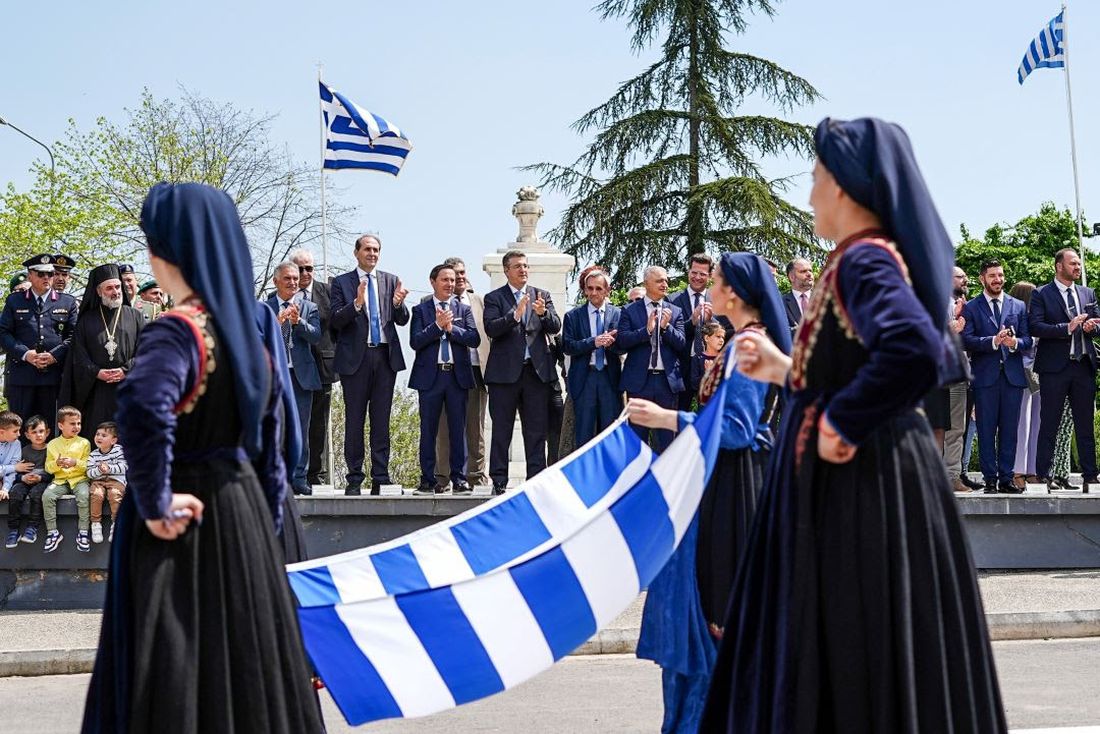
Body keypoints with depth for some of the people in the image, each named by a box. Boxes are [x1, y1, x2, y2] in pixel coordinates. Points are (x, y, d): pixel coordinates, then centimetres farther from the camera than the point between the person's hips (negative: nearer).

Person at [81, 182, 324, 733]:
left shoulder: (178, 330, -17)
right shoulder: (246, 323, 6)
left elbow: (142, 411, -36)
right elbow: (269, 431, 11)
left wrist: (156, 505, -23)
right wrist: (267, 512, 18)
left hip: (187, 519, -7)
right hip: (242, 505, 7)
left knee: (177, 667, 3)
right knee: (241, 654, 17)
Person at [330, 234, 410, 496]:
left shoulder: (391, 281, 10)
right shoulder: (341, 282, 4)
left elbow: (402, 320, 5)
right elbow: (335, 320, -6)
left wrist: (398, 303, -16)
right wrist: (356, 303, -22)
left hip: (385, 356, 2)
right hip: (355, 357, -2)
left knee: (381, 420, 5)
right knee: (354, 420, 3)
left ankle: (380, 479, 9)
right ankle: (354, 479, 9)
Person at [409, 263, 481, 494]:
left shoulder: (464, 309, 12)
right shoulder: (420, 310, 6)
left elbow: (474, 339, 0)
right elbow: (415, 341, -6)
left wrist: (452, 329, -10)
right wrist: (437, 325, -14)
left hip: (458, 375, 1)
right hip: (430, 376, -1)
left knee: (458, 429, 2)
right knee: (428, 429, 2)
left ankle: (459, 478, 7)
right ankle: (428, 480, 7)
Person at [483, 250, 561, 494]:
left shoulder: (542, 295, 13)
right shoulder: (494, 298, 4)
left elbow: (555, 327, 2)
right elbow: (491, 329, -11)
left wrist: (543, 313, -18)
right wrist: (515, 314, -24)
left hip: (537, 370, 2)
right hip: (505, 371, -2)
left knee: (537, 430, 4)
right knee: (501, 430, 2)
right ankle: (499, 481, 7)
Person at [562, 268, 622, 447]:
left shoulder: (618, 314, 7)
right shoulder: (573, 316, 5)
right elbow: (567, 346, -5)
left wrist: (612, 341, -21)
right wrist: (593, 342, -18)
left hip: (610, 378, 1)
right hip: (584, 378, 0)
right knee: (583, 434, 3)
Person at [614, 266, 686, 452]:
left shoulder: (675, 312, 9)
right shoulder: (630, 311, 3)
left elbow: (682, 345, 1)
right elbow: (620, 342, -8)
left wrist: (666, 326, -14)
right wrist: (646, 330, -18)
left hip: (667, 380, 2)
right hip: (639, 380, -2)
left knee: (665, 436, 7)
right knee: (637, 435, 5)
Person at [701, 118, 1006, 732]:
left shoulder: (864, 260, -16)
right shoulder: (869, 257, 12)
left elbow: (916, 351, -34)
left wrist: (840, 424, -24)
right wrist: (784, 369, 19)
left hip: (859, 479, -10)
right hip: (860, 473, 10)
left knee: (860, 651, 0)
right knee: (841, 645, 17)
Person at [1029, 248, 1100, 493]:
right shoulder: (1041, 294, 0)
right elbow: (1035, 327, -11)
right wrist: (1067, 328, -20)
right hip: (1055, 367, -4)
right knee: (1049, 424, 0)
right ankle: (1043, 476, 3)